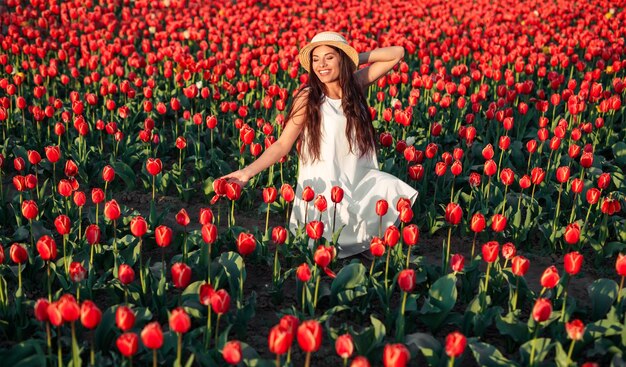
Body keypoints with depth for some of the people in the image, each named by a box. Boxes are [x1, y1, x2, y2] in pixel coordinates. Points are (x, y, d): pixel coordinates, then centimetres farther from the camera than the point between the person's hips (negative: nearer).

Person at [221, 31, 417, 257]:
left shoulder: (356, 84, 1)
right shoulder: (307, 98, -9)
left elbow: (397, 53, 3)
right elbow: (283, 144, -11)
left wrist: (356, 59, -5)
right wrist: (248, 172, -22)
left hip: (359, 180, 4)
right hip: (324, 188, -4)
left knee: (394, 192, -20)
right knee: (328, 247, -22)